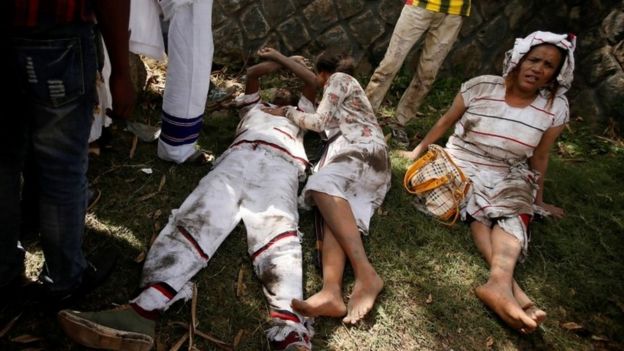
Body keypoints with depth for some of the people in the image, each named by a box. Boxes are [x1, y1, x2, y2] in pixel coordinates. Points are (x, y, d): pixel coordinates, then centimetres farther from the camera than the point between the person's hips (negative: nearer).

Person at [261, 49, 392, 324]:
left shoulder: (339, 79, 16)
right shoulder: (337, 86, 44)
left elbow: (319, 122, 6)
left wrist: (288, 112, 19)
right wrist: (279, 58, 51)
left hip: (363, 149, -7)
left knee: (322, 183, -35)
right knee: (338, 211, -24)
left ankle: (366, 274, -49)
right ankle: (331, 292, -53)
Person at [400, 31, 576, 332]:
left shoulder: (555, 107, -5)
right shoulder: (481, 87, -11)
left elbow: (539, 158, 5)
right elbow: (446, 121, 2)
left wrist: (539, 200, 12)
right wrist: (418, 151, 8)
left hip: (508, 177, 2)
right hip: (462, 164, -1)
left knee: (513, 212, -28)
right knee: (482, 208, -29)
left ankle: (499, 282, -51)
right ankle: (510, 285, -44)